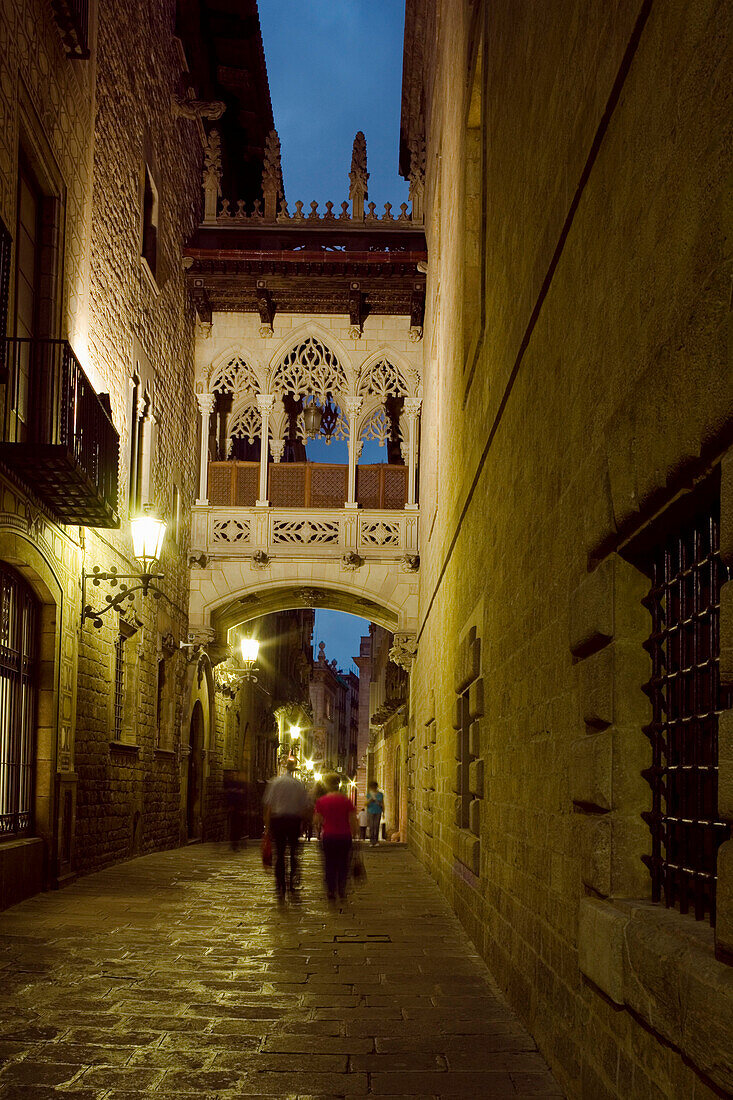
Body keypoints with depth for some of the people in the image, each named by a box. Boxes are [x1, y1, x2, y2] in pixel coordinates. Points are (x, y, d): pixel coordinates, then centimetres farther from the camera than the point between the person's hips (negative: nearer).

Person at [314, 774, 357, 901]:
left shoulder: (321, 801, -5)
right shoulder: (347, 801, -3)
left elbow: (317, 821, -3)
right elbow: (352, 821, -2)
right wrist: (354, 834, 9)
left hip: (328, 836, -1)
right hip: (344, 836, 1)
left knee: (329, 865, 9)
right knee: (343, 863, 14)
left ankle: (331, 892, 7)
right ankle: (342, 890, 10)